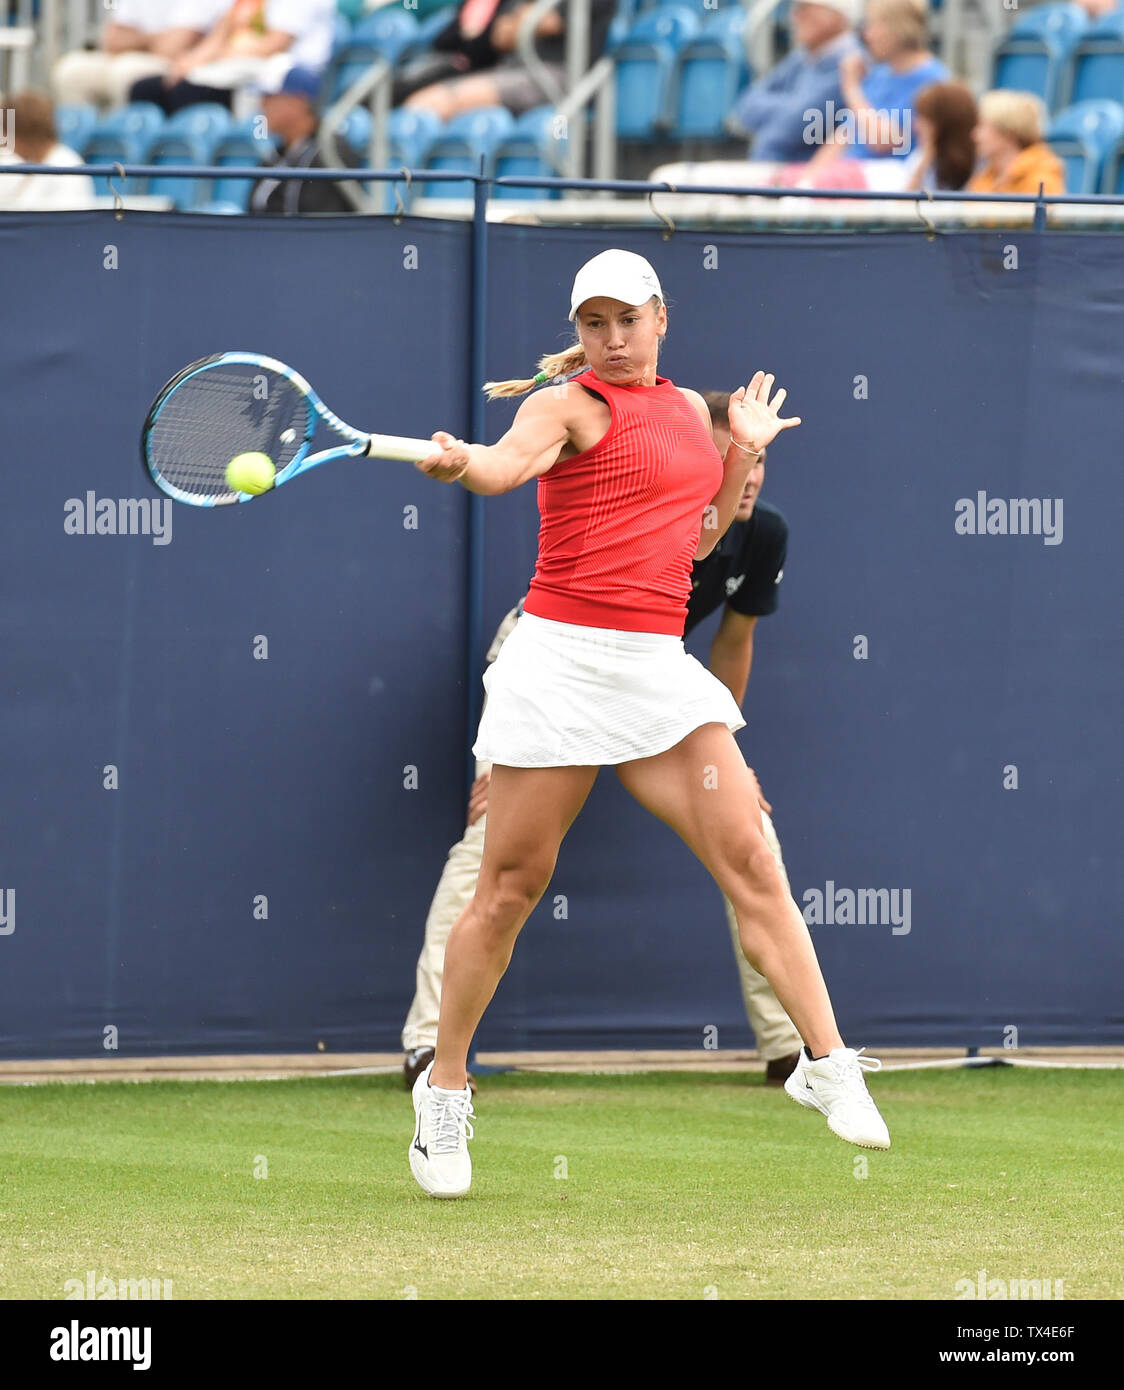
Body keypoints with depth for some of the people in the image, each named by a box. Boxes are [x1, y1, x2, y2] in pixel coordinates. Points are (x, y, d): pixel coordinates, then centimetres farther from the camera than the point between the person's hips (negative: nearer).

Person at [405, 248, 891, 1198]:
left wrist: (745, 451, 17)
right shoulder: (568, 406, -3)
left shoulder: (690, 409, 17)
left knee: (749, 859, -5)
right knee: (512, 886, 0)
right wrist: (464, 464, -47)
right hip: (563, 657, -5)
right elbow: (510, 461, -25)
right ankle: (446, 1091, 13)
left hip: (658, 663, 5)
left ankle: (828, 1065, 0)